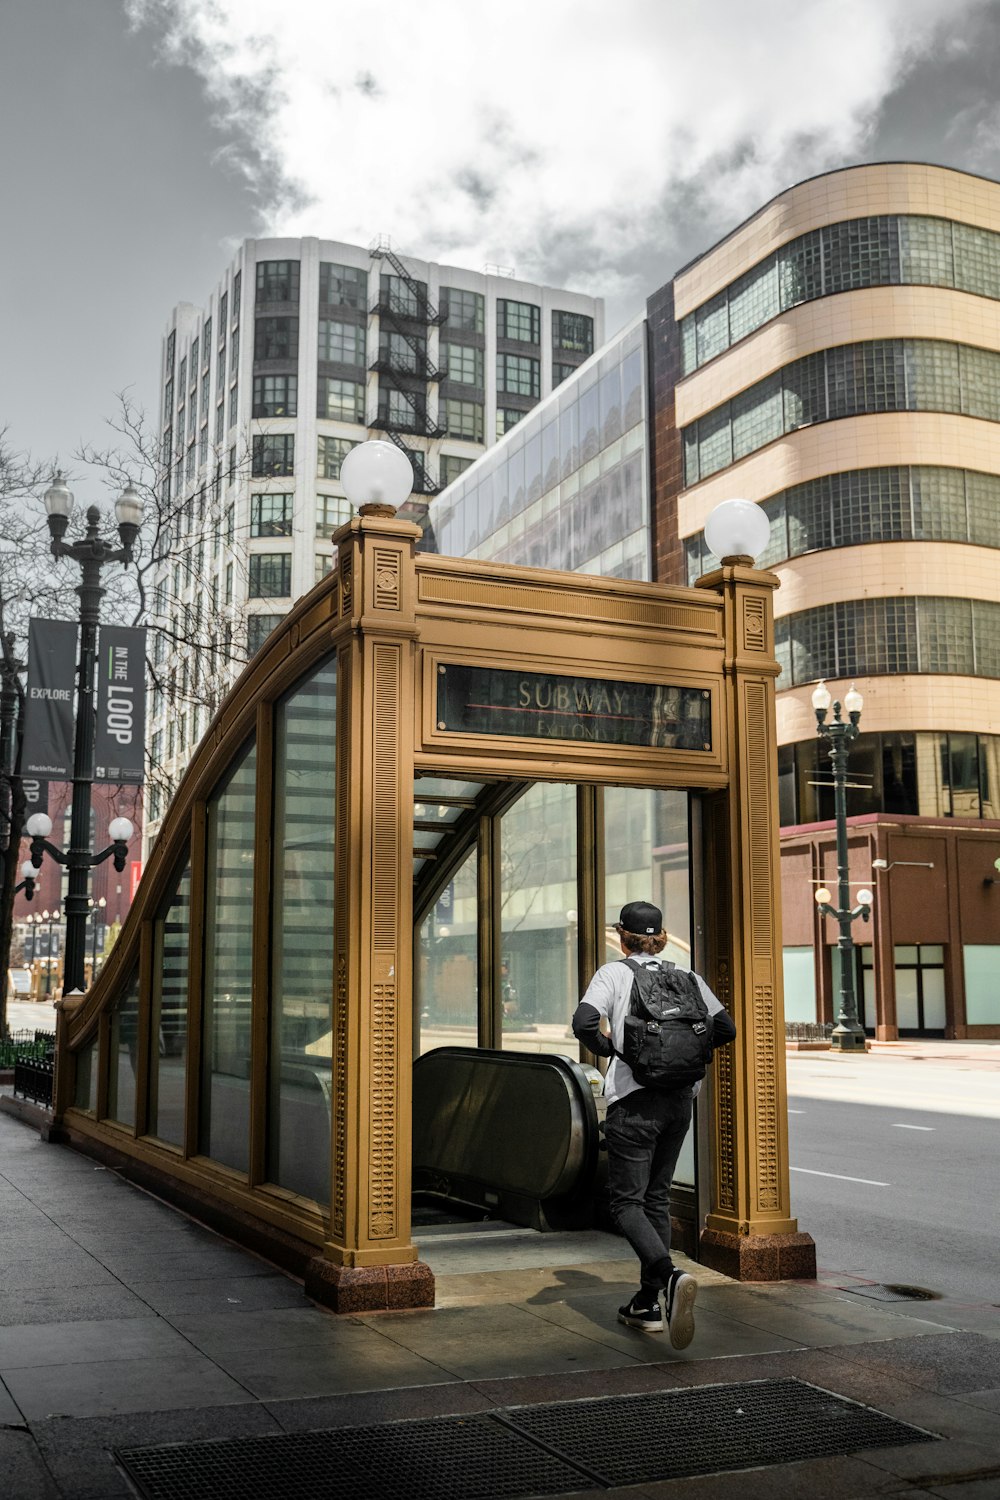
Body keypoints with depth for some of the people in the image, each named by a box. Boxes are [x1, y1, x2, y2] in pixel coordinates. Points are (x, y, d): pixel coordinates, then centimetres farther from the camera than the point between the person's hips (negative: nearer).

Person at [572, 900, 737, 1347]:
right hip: (681, 1097, 5)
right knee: (657, 1197, 16)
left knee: (627, 1202, 0)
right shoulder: (686, 976, 7)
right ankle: (647, 1305, 19)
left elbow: (584, 1022, -19)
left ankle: (671, 1276, -26)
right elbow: (725, 1030, 6)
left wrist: (608, 1047, -1)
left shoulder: (614, 973, -4)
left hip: (634, 1099, -5)